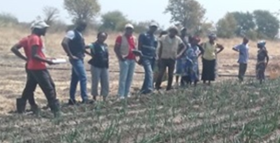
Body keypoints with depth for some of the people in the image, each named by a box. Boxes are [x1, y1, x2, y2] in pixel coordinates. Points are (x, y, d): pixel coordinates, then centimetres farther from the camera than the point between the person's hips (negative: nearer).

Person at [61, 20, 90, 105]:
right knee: (83, 77, -12)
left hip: (79, 58, 10)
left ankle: (72, 99, 14)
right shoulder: (72, 33, -12)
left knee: (75, 78, 10)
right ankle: (85, 99, -11)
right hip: (76, 59, -10)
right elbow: (64, 43, -25)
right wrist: (71, 55, -22)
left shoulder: (79, 34, 17)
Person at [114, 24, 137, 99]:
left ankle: (127, 93, 13)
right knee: (123, 78, -10)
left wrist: (135, 56, 7)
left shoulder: (133, 38, 16)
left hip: (132, 59, 7)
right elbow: (116, 49, -6)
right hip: (125, 59, -7)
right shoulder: (120, 37, -3)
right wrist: (121, 57, -14)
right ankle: (121, 95, -9)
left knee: (130, 78, 7)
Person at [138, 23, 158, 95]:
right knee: (149, 72, -25)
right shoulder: (143, 35, 0)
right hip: (145, 57, -7)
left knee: (149, 73, 9)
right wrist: (140, 57, -10)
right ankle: (149, 87, -39)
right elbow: (139, 47, -4)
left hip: (152, 58, 7)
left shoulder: (155, 38, 19)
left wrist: (155, 57, 18)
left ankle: (143, 89, 19)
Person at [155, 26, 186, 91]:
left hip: (172, 59, 2)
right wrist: (159, 58, -1)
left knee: (170, 74, 6)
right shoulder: (163, 38, -2)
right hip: (163, 58, -2)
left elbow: (184, 47, 10)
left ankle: (169, 88, 15)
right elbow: (160, 48, 2)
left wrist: (179, 54, -3)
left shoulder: (178, 39, 1)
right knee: (161, 73, -10)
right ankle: (157, 87, -1)